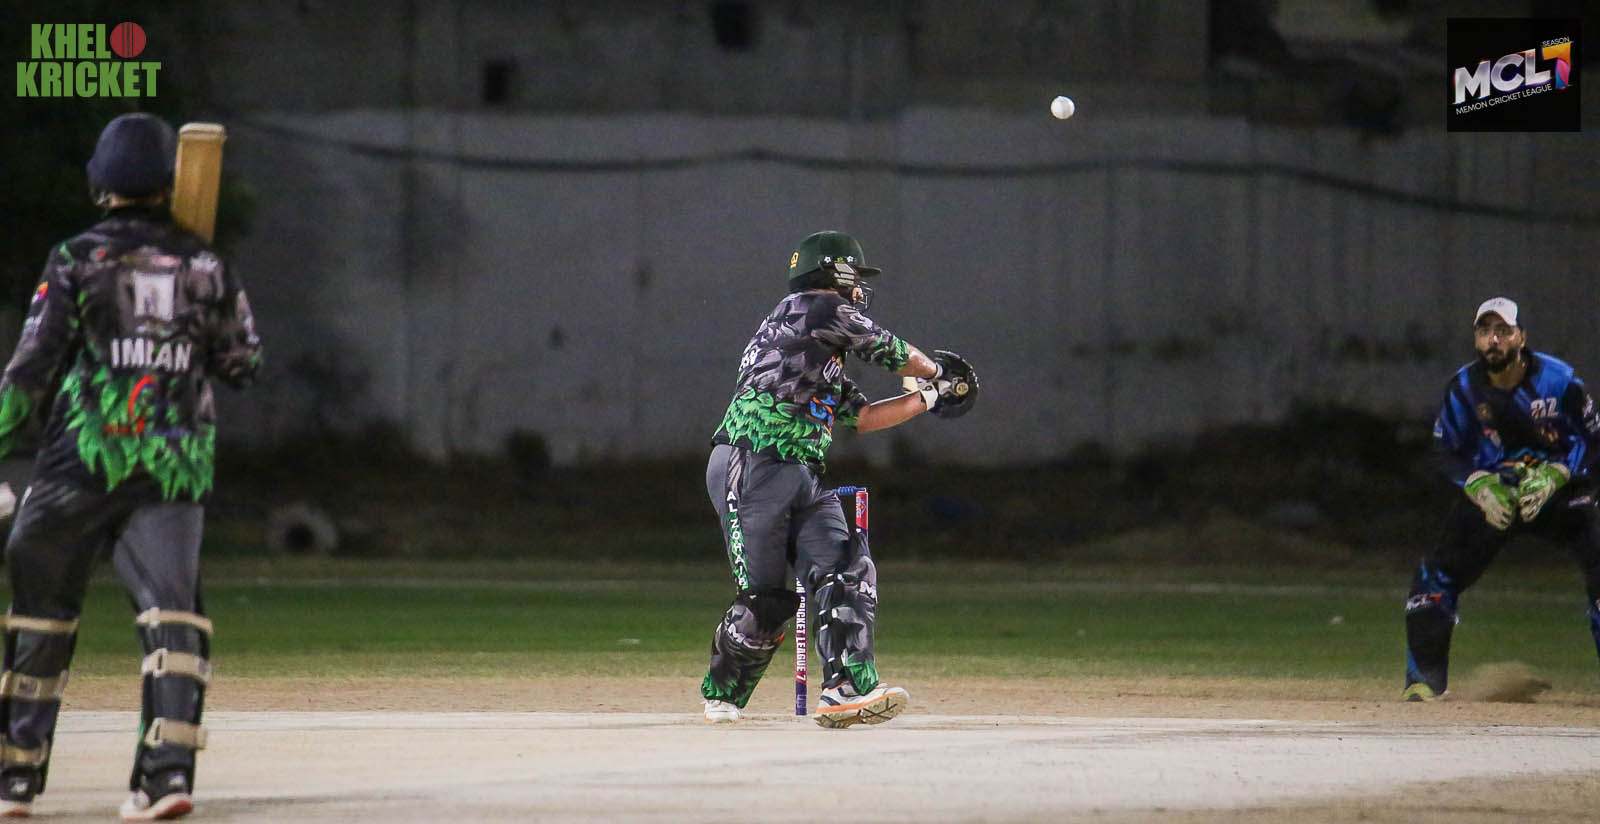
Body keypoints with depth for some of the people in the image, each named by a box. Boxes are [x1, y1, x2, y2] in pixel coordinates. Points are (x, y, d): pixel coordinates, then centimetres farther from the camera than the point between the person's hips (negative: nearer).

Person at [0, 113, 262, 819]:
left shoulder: (77, 262, 0)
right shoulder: (205, 267, 8)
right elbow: (242, 363, 15)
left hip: (84, 459, -2)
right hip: (174, 465, 2)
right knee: (171, 608, -5)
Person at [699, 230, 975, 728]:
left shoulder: (824, 354, 26)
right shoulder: (816, 309, -2)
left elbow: (861, 418, 29)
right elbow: (887, 349, 5)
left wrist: (929, 398, 34)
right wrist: (934, 371, 24)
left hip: (805, 480, 10)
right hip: (752, 470, -10)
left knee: (848, 574, -10)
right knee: (764, 599, -8)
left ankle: (847, 688, -20)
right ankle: (722, 695, 12)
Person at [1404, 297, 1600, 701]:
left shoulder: (1558, 380, -18)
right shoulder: (1464, 388, -11)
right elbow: (1446, 450, -1)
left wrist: (1551, 477, -25)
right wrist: (1479, 486, -19)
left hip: (1560, 486, -2)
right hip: (1491, 488, 2)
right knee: (1437, 576, -8)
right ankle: (1424, 677, 6)